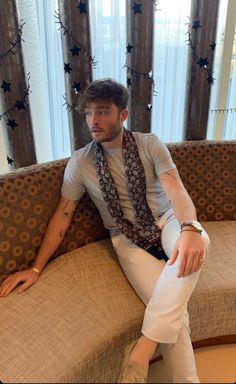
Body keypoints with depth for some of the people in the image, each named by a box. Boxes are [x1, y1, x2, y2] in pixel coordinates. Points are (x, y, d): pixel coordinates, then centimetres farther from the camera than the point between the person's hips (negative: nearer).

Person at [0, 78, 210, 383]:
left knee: (198, 243, -35)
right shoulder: (80, 162, -5)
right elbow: (63, 214, -1)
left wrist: (189, 228, -39)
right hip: (127, 238, -1)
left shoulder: (150, 144, -5)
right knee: (172, 308, -24)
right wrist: (36, 267, -6)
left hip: (166, 220, 1)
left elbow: (175, 189, -16)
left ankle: (142, 348, -28)